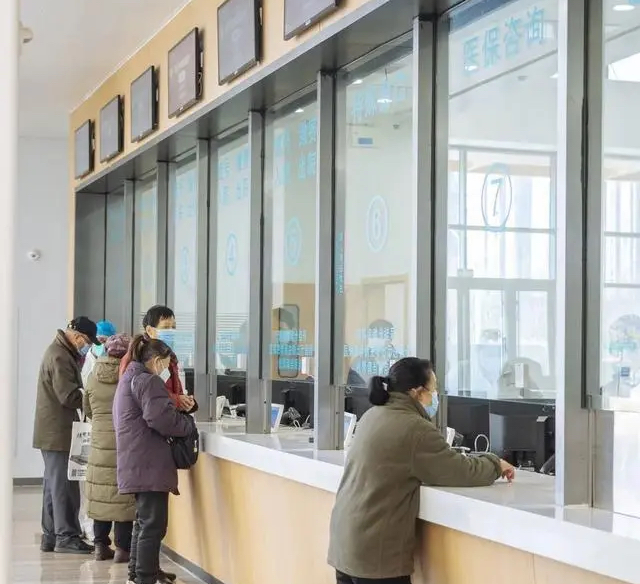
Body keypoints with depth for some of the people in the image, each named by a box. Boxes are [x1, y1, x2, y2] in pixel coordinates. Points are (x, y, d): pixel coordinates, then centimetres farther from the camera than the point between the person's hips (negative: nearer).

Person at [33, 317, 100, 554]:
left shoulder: (60, 351, 16)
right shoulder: (60, 357, -18)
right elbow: (69, 396, -22)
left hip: (53, 430, 11)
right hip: (58, 431, -11)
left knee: (54, 484, 14)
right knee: (64, 485, -6)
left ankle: (50, 536, 19)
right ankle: (66, 537, -2)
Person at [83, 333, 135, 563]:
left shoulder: (94, 376, 2)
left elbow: (88, 410, 13)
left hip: (100, 442, 4)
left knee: (102, 493, 10)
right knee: (124, 494, 1)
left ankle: (101, 545, 16)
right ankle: (122, 548, 4)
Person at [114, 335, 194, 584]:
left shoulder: (129, 379, 21)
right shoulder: (148, 381, -13)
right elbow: (162, 419, -22)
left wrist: (175, 404, 11)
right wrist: (188, 423, -5)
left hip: (135, 464, 11)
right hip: (149, 464, -11)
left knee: (144, 519, 22)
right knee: (153, 524, -8)